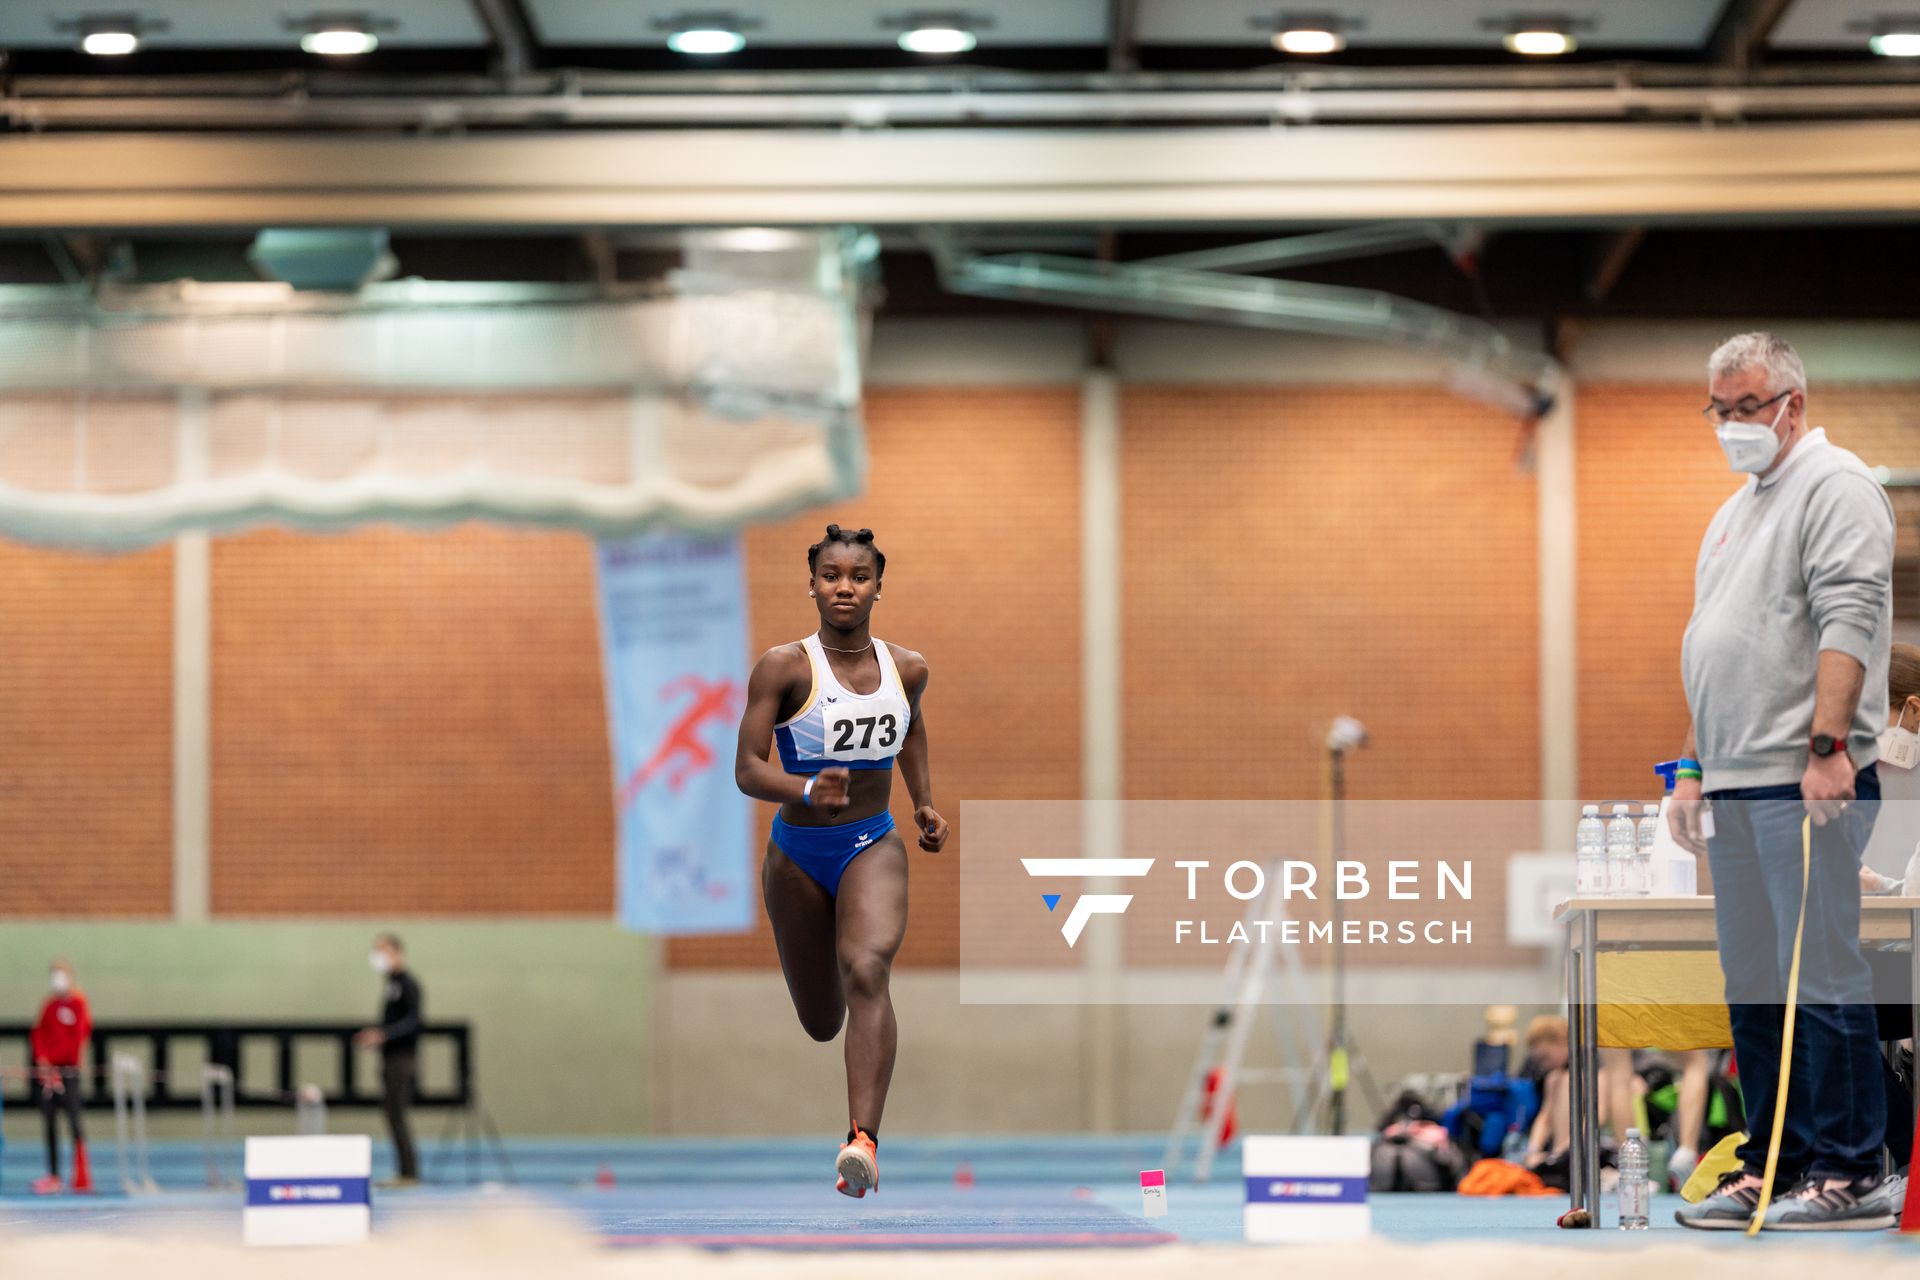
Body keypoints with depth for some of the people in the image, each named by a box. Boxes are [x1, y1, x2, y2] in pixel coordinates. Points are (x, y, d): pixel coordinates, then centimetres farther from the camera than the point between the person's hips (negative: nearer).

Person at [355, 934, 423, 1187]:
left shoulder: (407, 983, -11)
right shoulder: (390, 983, 16)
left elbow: (412, 1020, -21)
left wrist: (382, 1035, -30)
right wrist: (372, 1038, 18)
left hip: (403, 1058, -9)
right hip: (390, 1058, 9)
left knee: (397, 1114, -10)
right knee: (394, 1116, 8)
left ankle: (409, 1173, -9)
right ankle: (405, 1173, 11)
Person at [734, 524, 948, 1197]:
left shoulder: (906, 668, 0)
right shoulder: (783, 667, -13)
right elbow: (747, 769, -18)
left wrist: (924, 802, 16)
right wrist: (806, 790, -36)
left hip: (873, 846, 1)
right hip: (798, 855, -1)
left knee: (868, 971, -28)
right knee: (821, 1025, 11)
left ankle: (863, 1141, -41)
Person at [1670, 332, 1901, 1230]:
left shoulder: (1833, 485, -5)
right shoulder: (1732, 514, 24)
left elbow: (1847, 621, -15)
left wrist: (1827, 744, -23)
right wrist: (1693, 767, 22)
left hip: (1808, 783, -9)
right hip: (1734, 785, 9)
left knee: (1821, 974, -10)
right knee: (1751, 985, 9)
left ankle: (1848, 1171, -8)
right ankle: (1770, 1166, 14)